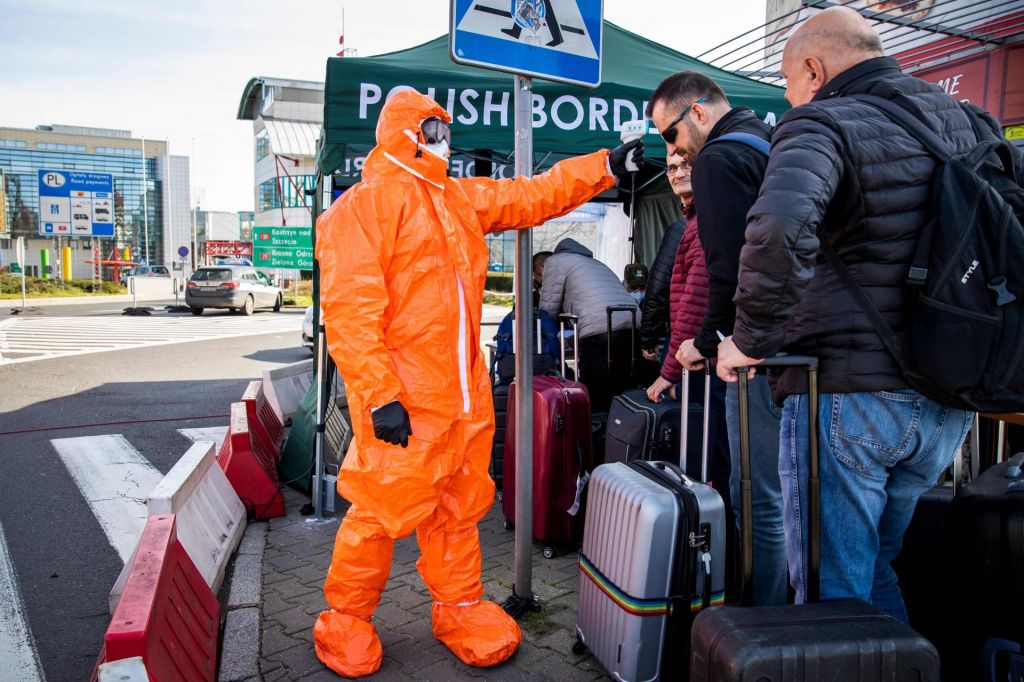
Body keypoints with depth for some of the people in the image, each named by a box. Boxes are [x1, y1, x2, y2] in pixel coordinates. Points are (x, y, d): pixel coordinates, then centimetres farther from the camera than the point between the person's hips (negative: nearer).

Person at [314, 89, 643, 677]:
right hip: (402, 400, -7)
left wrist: (606, 166, 11)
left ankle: (461, 609, 34)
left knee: (459, 508, 16)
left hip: (465, 393, 7)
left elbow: (533, 196, 19)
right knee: (383, 511, 3)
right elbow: (349, 308, -16)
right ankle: (346, 620, 26)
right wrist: (379, 395, -21)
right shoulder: (366, 204, -8)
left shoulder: (463, 199, 16)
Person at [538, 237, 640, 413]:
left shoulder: (555, 261, 16)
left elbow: (548, 310, 12)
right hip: (633, 326, 8)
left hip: (600, 330, -8)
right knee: (619, 397, 12)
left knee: (595, 402, -3)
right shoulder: (596, 263, 38)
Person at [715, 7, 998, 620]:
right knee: (884, 574, 23)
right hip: (948, 397, 8)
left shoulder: (824, 124, -10)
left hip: (847, 391, -8)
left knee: (833, 591, 5)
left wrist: (753, 338, -19)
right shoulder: (964, 122, 14)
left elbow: (779, 227, -31)